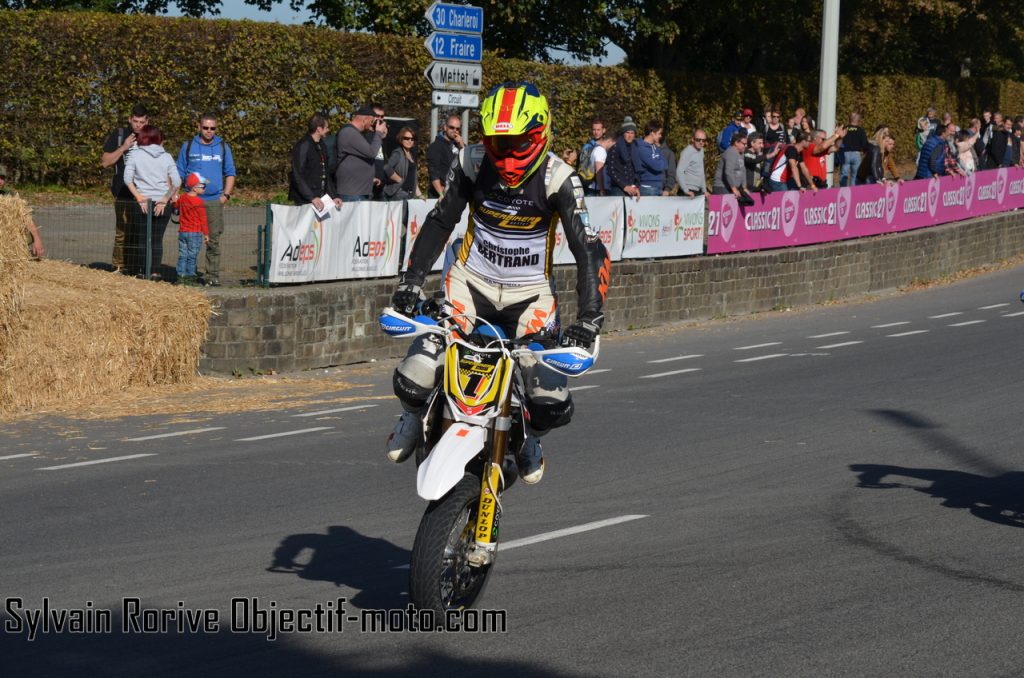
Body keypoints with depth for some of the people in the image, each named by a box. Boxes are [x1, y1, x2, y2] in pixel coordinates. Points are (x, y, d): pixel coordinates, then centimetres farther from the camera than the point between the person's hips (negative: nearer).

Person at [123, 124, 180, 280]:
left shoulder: (135, 155, 0)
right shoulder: (166, 157, 5)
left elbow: (128, 179, -9)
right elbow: (177, 182, -4)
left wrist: (139, 198, -7)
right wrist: (165, 199, -1)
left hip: (142, 203, -2)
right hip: (162, 204, 2)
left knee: (142, 239, 5)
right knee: (157, 239, 7)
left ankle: (142, 272, 3)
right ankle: (154, 272, 3)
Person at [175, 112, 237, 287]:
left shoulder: (223, 147, 11)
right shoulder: (188, 147, 7)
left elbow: (230, 173, 14)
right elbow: (179, 173, 10)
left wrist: (226, 195, 3)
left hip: (215, 201, 1)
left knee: (214, 240, -2)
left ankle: (212, 275, 1)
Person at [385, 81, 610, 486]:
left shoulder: (557, 179, -17)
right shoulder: (472, 166, -10)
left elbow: (590, 251, -20)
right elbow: (439, 223, 2)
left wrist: (589, 317, -30)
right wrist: (411, 281, -6)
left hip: (530, 295, -1)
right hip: (472, 283, 1)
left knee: (553, 406, -16)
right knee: (412, 381, -17)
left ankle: (527, 436, 23)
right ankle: (415, 415, 23)